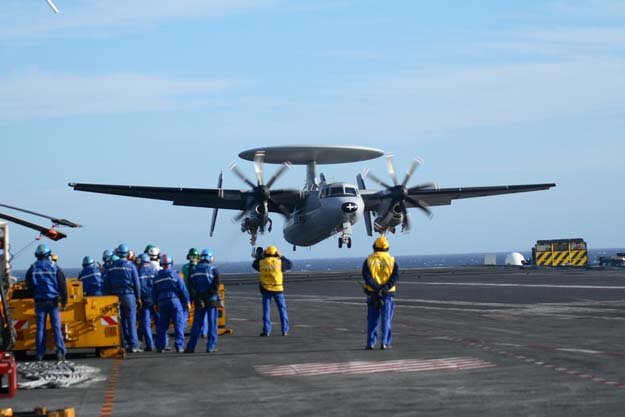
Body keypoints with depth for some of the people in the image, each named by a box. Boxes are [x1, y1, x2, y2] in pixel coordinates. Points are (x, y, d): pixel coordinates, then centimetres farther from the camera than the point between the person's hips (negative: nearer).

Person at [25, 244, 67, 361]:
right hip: (53, 301, -1)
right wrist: (64, 301, 2)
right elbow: (62, 285, -4)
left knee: (40, 328, 6)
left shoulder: (33, 268, -1)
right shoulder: (55, 267, -4)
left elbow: (28, 284, 8)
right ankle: (60, 352, -7)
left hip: (39, 302, 1)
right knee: (56, 327, 1)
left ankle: (40, 354, 6)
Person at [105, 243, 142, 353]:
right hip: (129, 295, -4)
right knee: (131, 320, -2)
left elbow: (107, 284, 7)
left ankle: (123, 344, 11)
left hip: (115, 296, 4)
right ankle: (133, 345, -5)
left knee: (120, 321, 10)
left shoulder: (111, 267, 6)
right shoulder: (131, 266, -5)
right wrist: (138, 297, 2)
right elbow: (136, 283, -5)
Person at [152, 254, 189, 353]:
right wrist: (187, 301, 3)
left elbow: (154, 292, 12)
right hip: (175, 301, -4)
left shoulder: (157, 276, 7)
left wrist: (155, 304, 22)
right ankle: (179, 346, -6)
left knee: (162, 325, 10)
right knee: (179, 324, -1)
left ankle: (159, 347, 9)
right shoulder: (174, 274, -6)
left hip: (162, 303, 4)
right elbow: (182, 289, -6)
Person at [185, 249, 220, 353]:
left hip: (199, 302, 4)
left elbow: (191, 288, -1)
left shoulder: (194, 271, 7)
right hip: (212, 301, -4)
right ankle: (211, 346, 2)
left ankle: (191, 347, 6)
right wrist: (208, 295, -12)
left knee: (197, 324, 8)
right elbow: (215, 287, -15)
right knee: (212, 324, 3)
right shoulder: (214, 270, -5)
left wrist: (197, 299, -6)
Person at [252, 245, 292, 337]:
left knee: (266, 310, 5)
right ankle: (285, 330, 8)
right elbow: (290, 264, 8)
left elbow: (254, 264, 20)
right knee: (282, 309, 8)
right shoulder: (279, 262, -8)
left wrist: (261, 256, 23)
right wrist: (281, 257, 15)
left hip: (266, 289, 1)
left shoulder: (262, 262, -2)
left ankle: (266, 331, 1)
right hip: (278, 289, -1)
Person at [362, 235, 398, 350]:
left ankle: (370, 343, 6)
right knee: (386, 319, 5)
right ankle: (385, 343, 0)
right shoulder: (391, 260, 0)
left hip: (372, 293, 0)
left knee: (372, 319, 7)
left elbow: (366, 276, -11)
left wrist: (377, 288, -14)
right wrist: (385, 287, -16)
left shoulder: (369, 260, -1)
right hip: (388, 294, 0)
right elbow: (395, 276, -10)